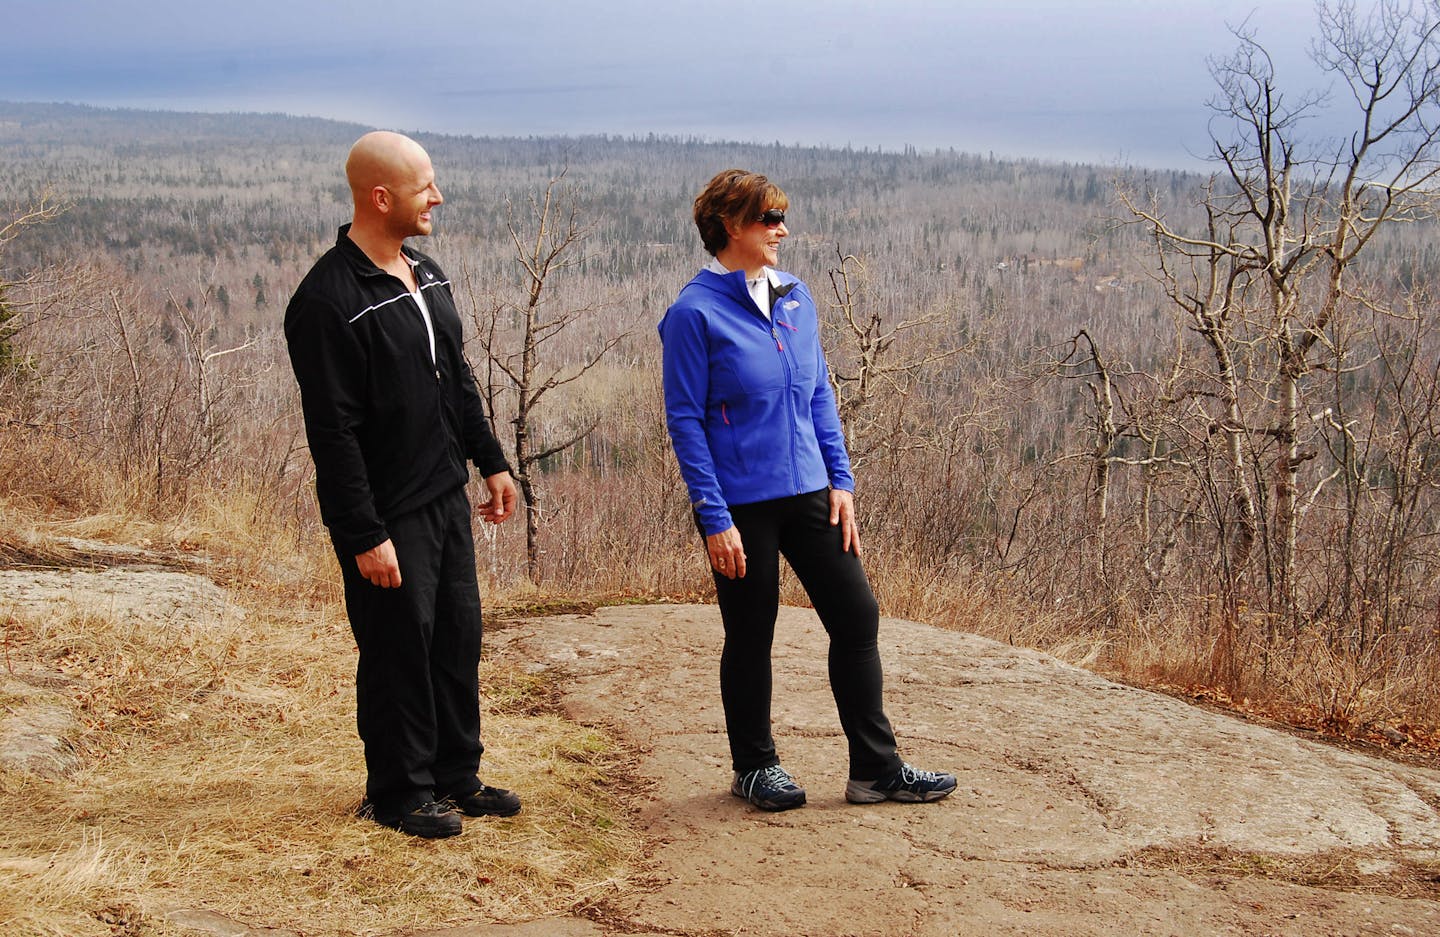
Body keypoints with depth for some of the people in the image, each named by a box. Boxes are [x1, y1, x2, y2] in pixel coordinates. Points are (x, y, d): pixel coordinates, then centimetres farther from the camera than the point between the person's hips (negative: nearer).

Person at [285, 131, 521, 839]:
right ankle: (398, 794, 20)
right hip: (387, 515, -8)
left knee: (459, 639, 14)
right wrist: (366, 536, -22)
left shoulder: (426, 274, 9)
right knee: (399, 653, 3)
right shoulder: (329, 300, -19)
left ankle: (456, 776, 29)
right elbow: (333, 430, -21)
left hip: (447, 498, 8)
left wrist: (491, 461, 17)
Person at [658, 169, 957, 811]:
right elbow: (685, 421, -11)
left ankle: (877, 769, 14)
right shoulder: (695, 312, -11)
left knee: (857, 616, 4)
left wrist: (840, 479, 5)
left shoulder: (794, 296, 7)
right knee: (751, 637, 7)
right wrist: (714, 519, -15)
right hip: (742, 504, -6)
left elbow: (819, 395, 13)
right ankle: (755, 768, 26)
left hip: (807, 493, 6)